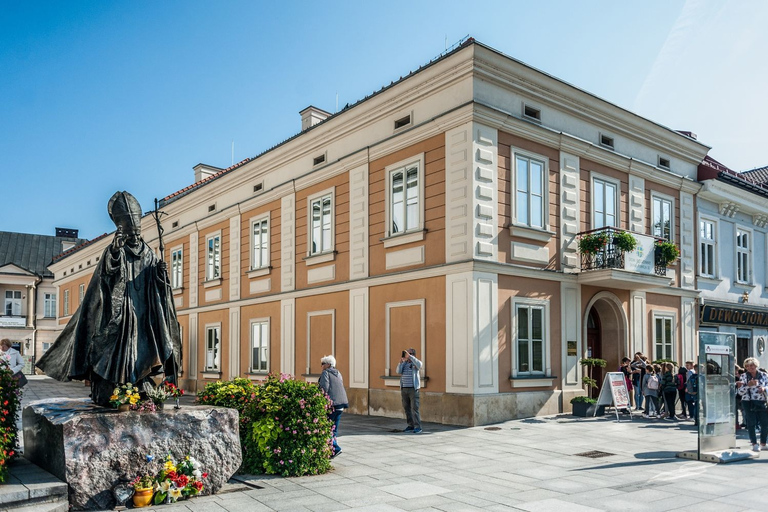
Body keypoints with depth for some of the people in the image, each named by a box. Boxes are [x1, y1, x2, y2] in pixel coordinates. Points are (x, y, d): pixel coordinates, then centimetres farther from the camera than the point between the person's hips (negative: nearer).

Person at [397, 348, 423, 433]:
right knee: (407, 408, 8)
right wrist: (401, 362, -16)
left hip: (413, 389, -5)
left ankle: (418, 427, -6)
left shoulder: (416, 363, -2)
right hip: (404, 389, 5)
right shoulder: (404, 363, 11)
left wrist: (409, 356, -27)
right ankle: (411, 425, 16)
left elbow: (419, 364, -27)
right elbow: (398, 371, -3)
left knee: (414, 408, -8)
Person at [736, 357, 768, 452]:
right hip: (749, 402, -1)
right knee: (751, 423, 0)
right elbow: (740, 392, -2)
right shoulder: (744, 377, 2)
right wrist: (748, 385, -17)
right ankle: (754, 444, 9)